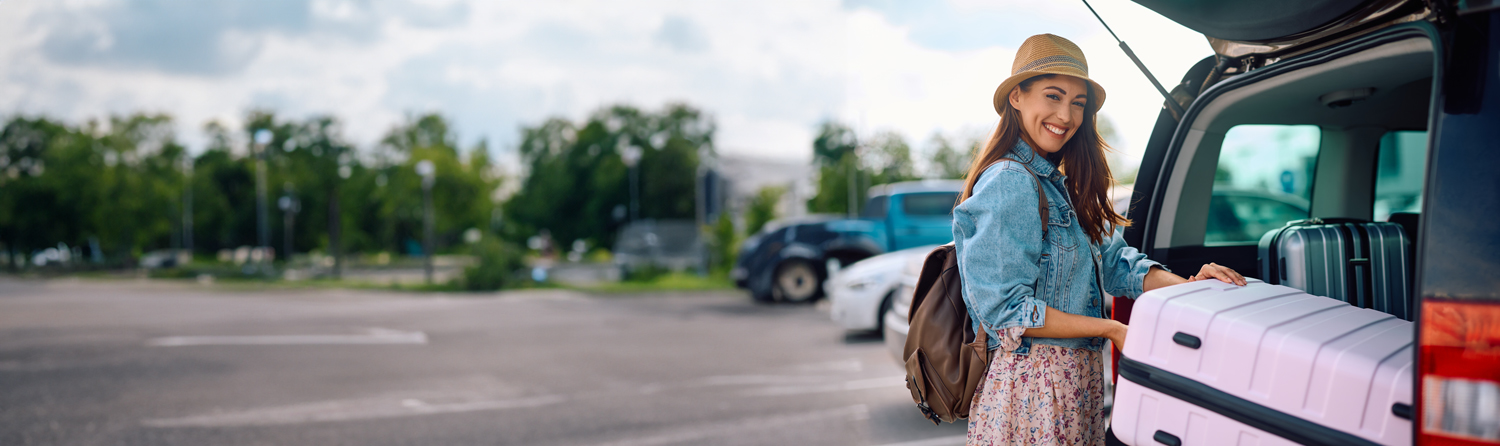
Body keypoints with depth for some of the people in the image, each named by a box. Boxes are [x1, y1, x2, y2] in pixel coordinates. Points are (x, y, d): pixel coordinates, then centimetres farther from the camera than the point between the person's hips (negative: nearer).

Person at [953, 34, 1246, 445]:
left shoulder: (1060, 185, 14)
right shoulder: (1009, 183, -16)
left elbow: (1112, 261, 8)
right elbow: (1005, 310, -20)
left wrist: (1187, 286, -9)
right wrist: (1110, 329, -15)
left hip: (1075, 377, 9)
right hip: (1032, 382, -9)